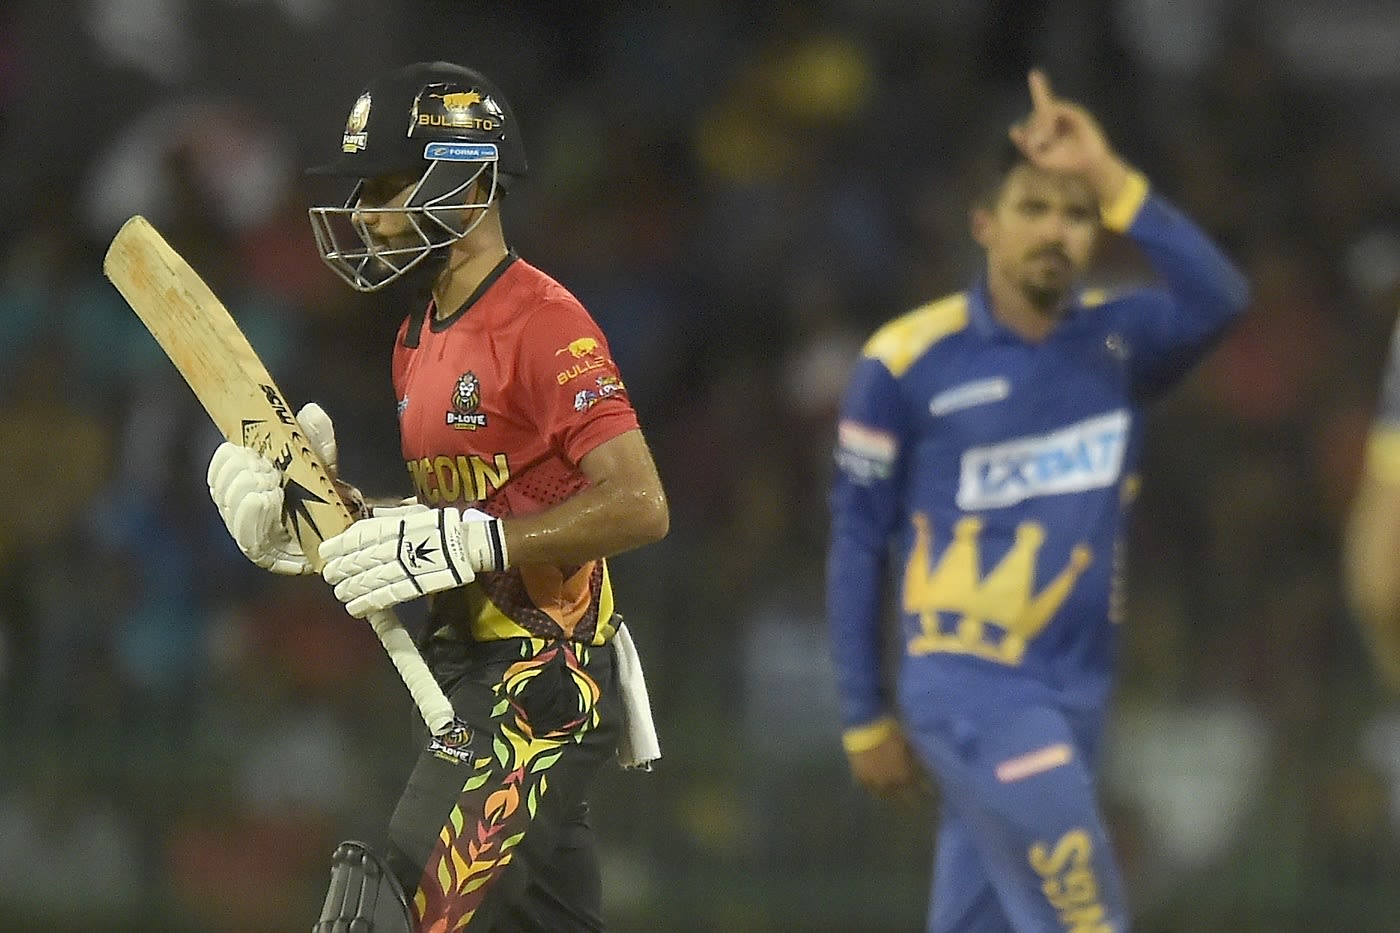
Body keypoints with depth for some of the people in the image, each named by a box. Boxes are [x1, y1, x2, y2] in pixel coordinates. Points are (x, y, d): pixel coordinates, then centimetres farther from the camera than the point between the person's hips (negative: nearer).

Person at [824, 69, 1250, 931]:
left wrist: (1110, 179, -21)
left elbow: (1219, 300, -18)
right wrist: (867, 719, 2)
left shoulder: (1120, 341, 5)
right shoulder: (908, 360, -4)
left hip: (1078, 694, 4)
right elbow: (858, 546, 2)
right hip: (968, 687, -4)